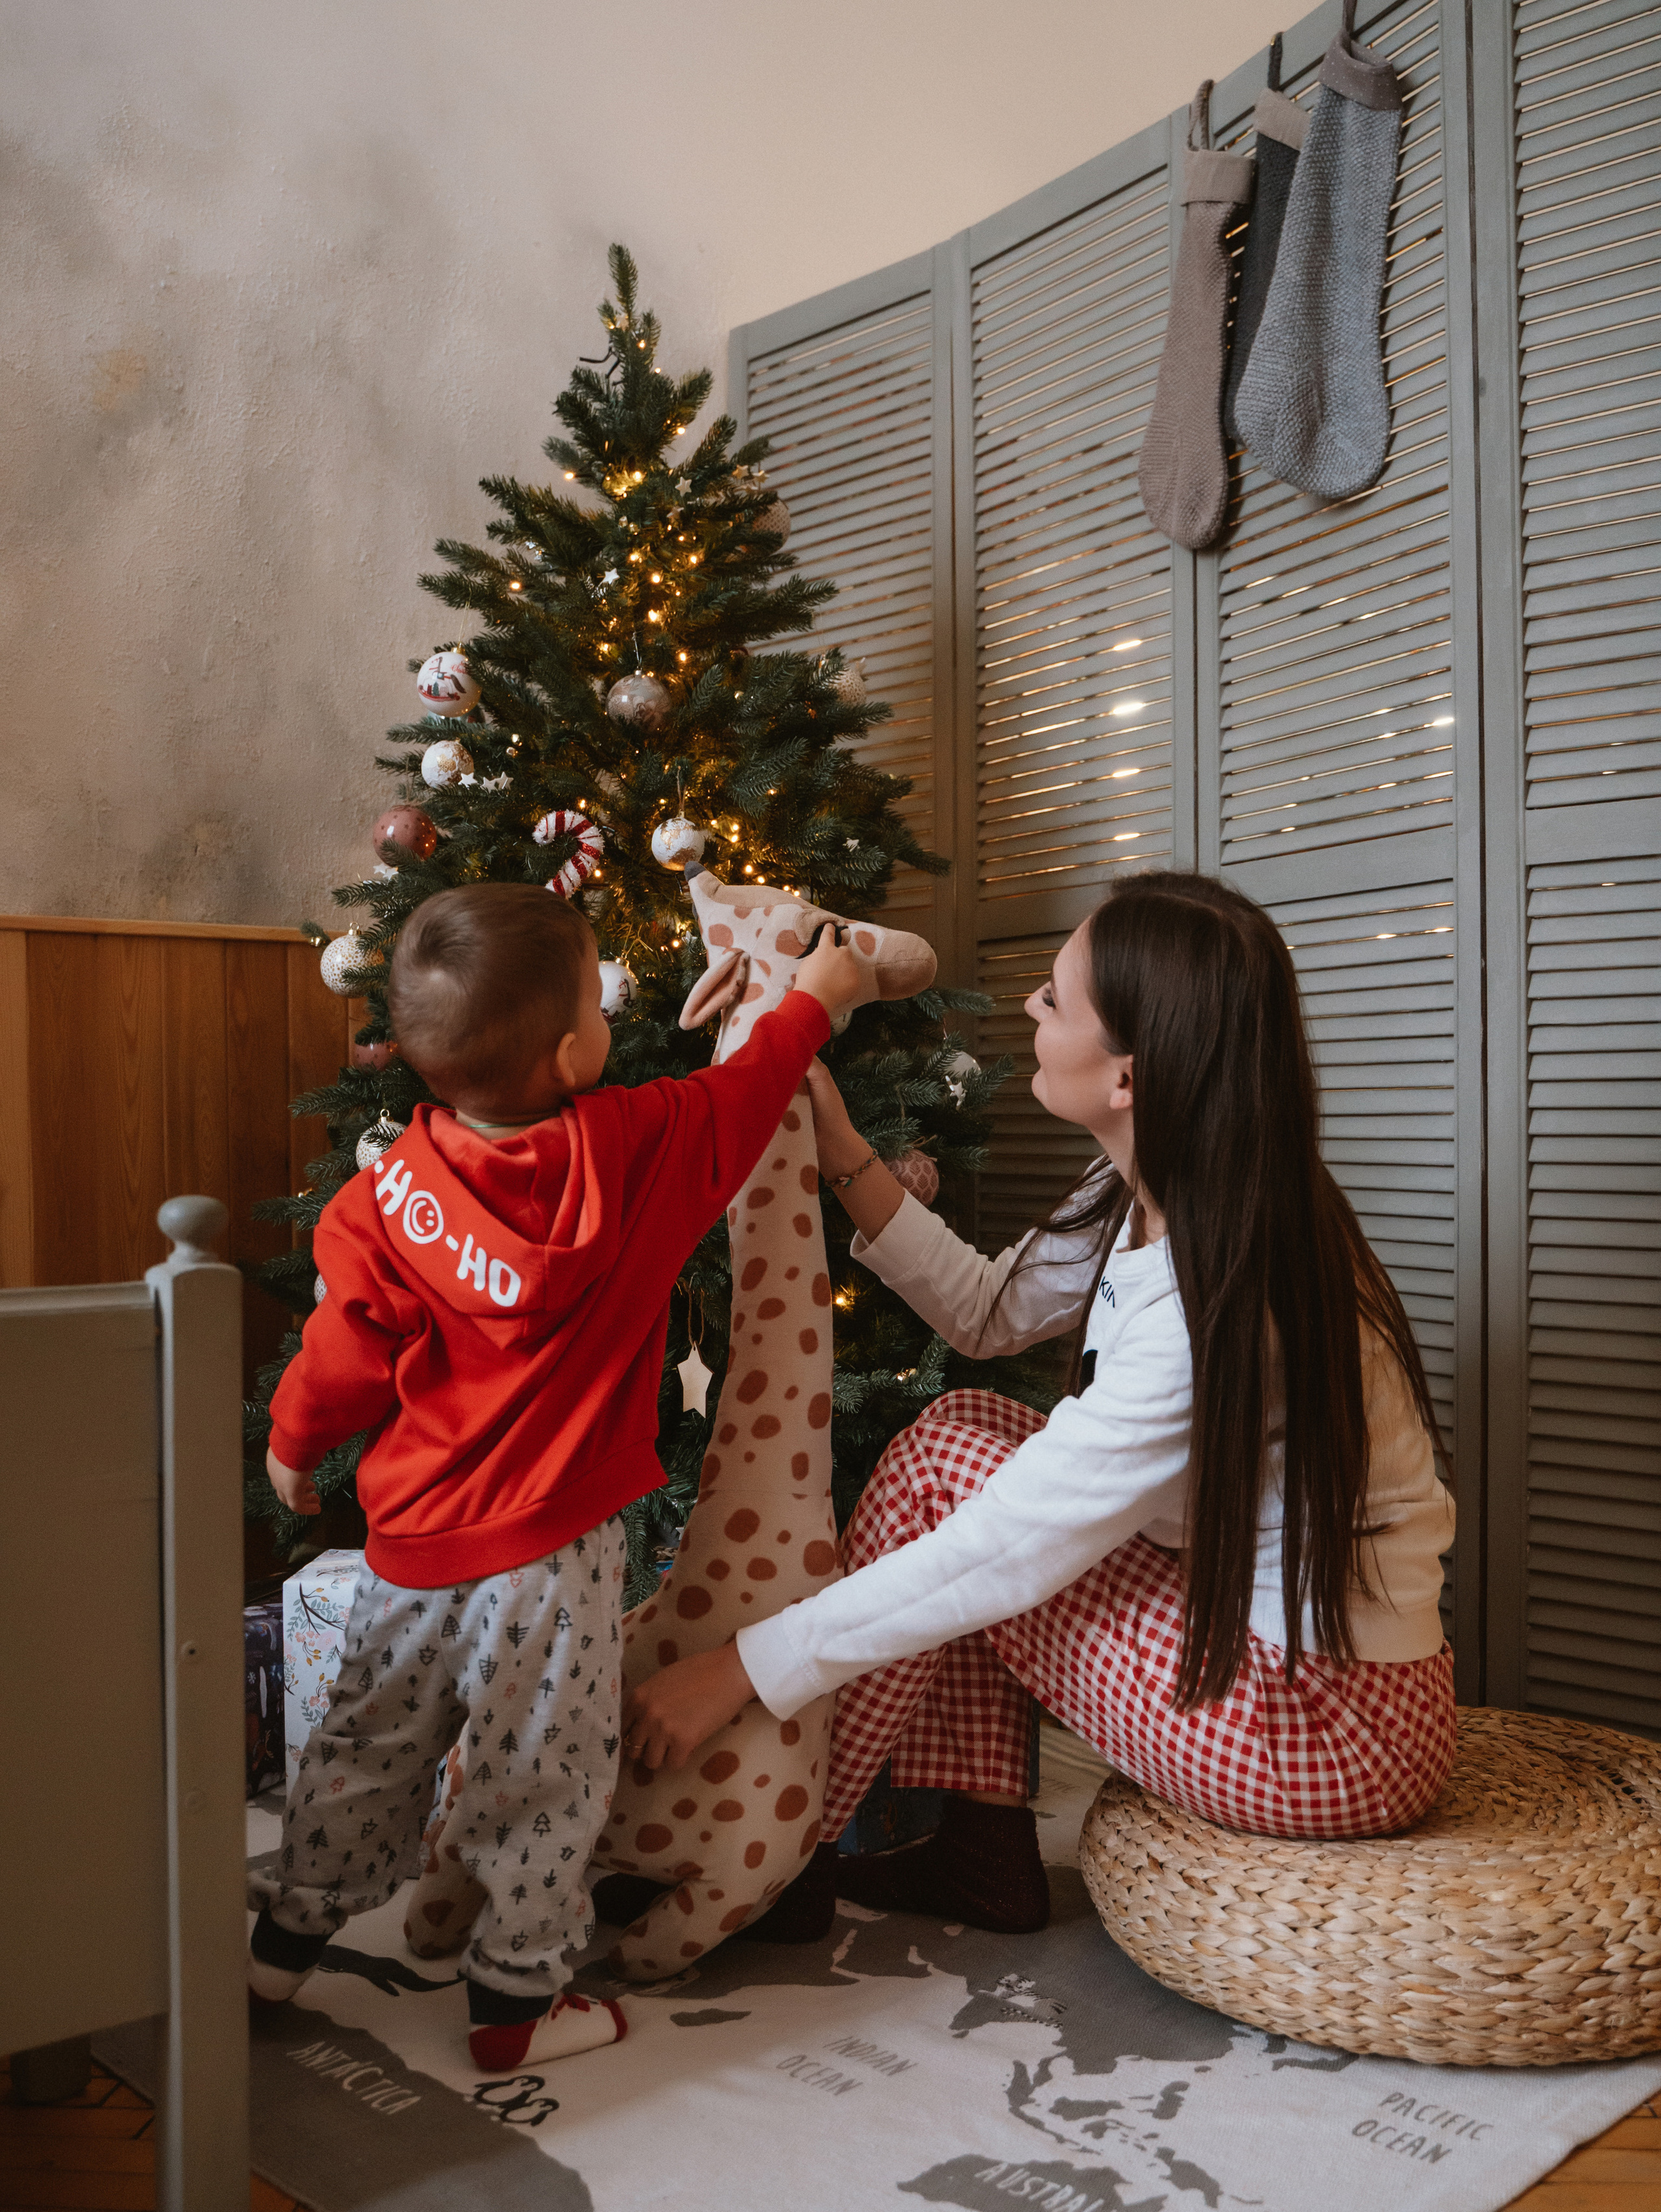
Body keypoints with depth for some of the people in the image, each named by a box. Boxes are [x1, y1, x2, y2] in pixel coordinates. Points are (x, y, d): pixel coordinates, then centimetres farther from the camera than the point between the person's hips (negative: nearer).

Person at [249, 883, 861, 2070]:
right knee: (544, 1779, 12)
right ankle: (517, 2001, 25)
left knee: (370, 1746, 22)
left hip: (412, 1540, 4)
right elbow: (743, 1095, 1)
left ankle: (284, 1939, 38)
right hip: (549, 1550, -4)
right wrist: (812, 997, 18)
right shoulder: (630, 1152, -16)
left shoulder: (393, 1185, -9)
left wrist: (293, 1443, 18)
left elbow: (348, 1348, -1)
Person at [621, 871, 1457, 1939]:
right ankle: (982, 1851, 12)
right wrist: (843, 1154, 3)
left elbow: (1002, 1559, -26)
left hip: (1331, 1732, -9)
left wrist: (742, 1670, -18)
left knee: (944, 1460, -11)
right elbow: (989, 1309, 11)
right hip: (1253, 1621, 9)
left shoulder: (1215, 1308, -30)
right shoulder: (1152, 1203, -4)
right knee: (966, 1421, 5)